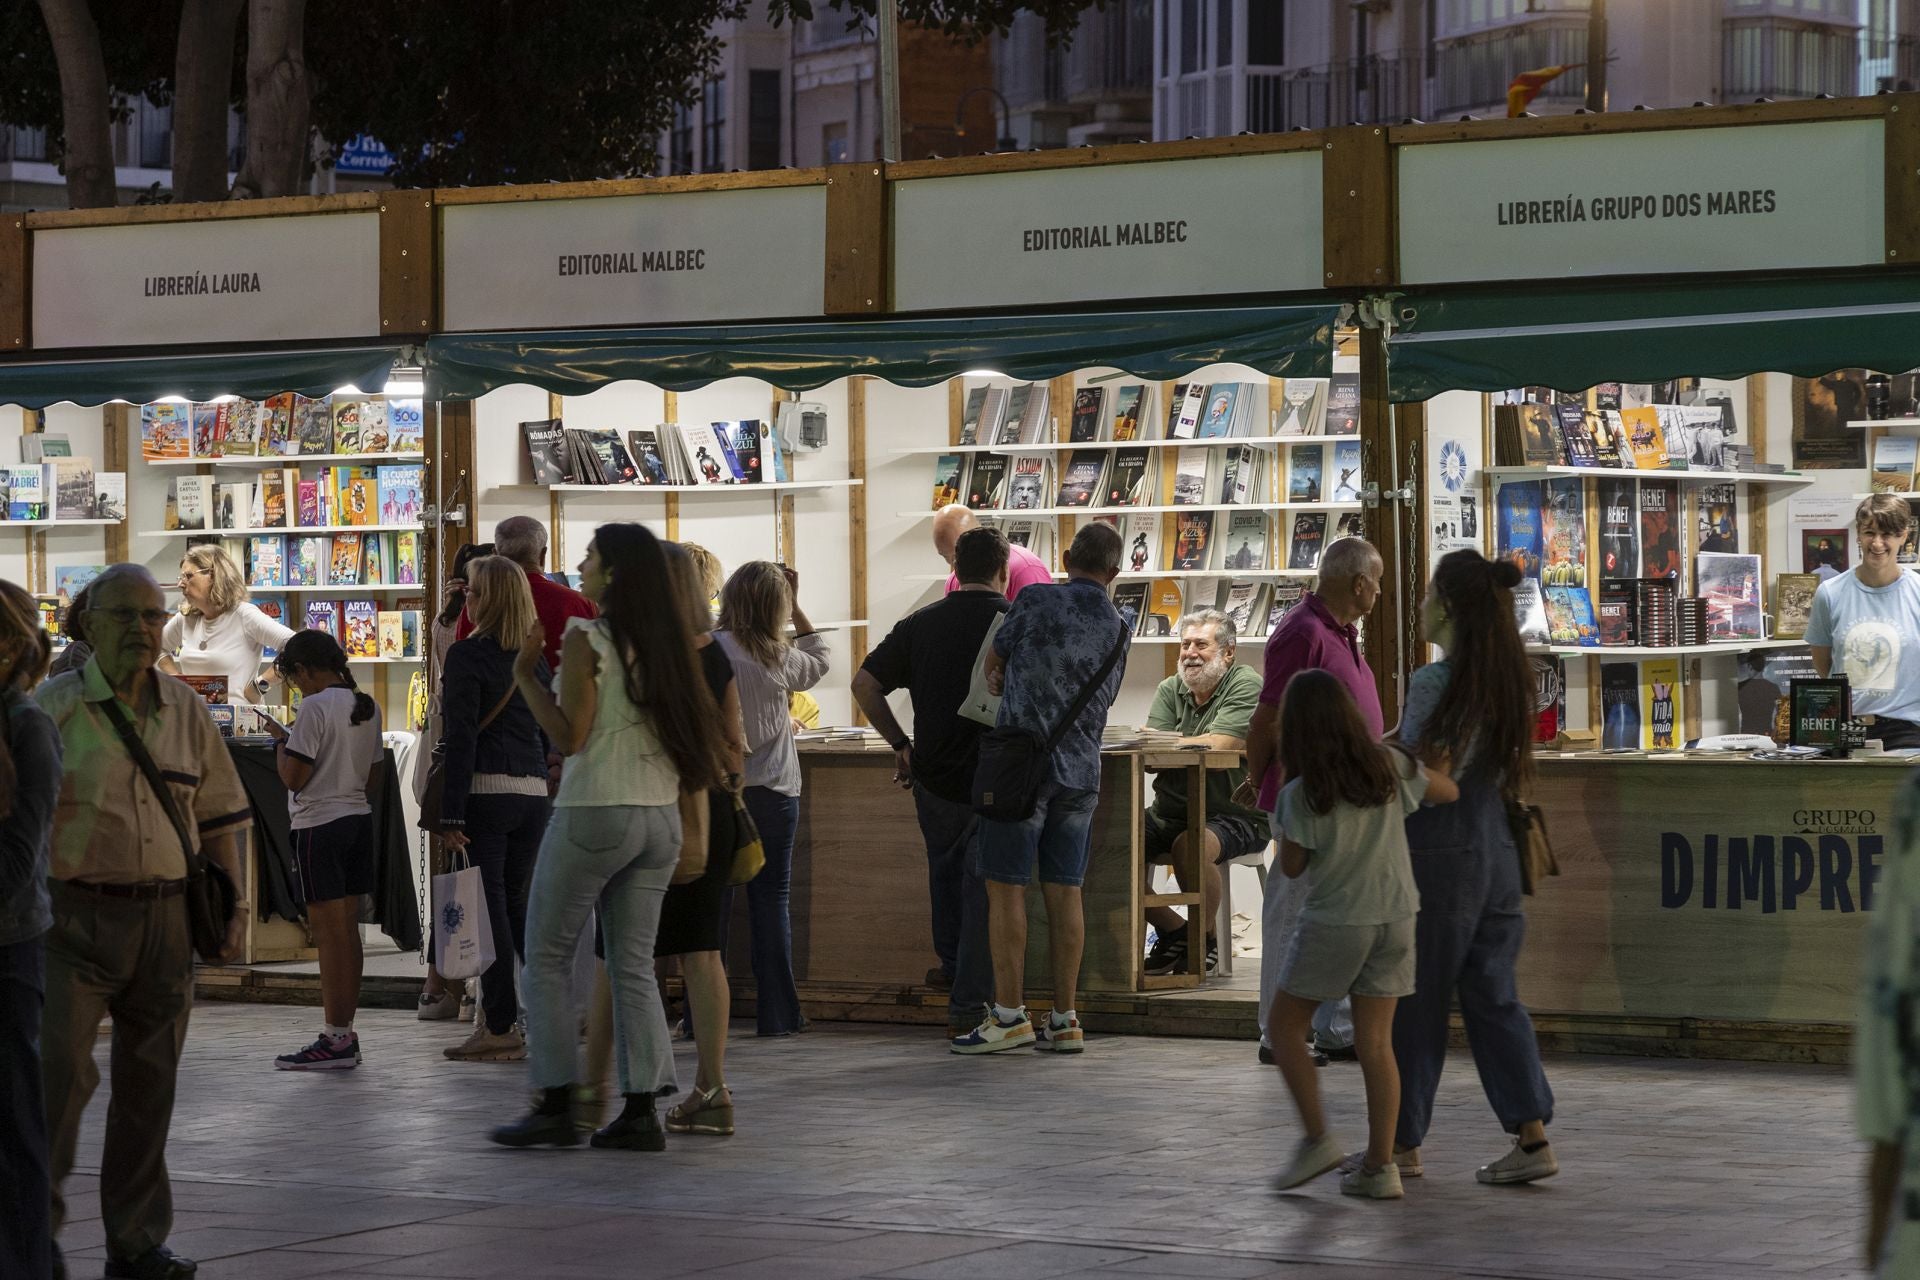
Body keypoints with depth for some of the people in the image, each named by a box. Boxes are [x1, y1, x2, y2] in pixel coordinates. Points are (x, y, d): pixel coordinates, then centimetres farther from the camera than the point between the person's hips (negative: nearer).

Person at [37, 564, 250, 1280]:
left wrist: (235, 906, 11)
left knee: (149, 1085, 8)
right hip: (74, 917, -4)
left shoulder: (185, 710, 10)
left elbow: (218, 814, 17)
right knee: (59, 1072, -13)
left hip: (165, 918, 4)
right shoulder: (54, 706, -3)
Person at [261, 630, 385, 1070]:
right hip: (359, 819, 8)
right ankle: (346, 1033, 14)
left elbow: (293, 777, -15)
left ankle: (335, 1039, -8)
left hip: (320, 825, -8)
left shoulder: (315, 707, -14)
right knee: (348, 932, 11)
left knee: (329, 935, -7)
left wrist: (280, 740, -1)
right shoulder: (368, 708, 10)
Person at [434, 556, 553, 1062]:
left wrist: (451, 813, -12)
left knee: (490, 906, -3)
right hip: (534, 793, 6)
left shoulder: (468, 654, -7)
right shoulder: (535, 658, 13)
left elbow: (460, 736, -11)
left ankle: (501, 1028, -3)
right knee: (515, 903, 16)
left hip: (486, 792, -6)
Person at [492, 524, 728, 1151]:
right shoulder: (668, 643, 8)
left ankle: (556, 1104, -1)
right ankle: (641, 1110, 3)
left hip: (594, 814, -6)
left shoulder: (586, 640, -11)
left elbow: (568, 736, -14)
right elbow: (697, 729, 11)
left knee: (548, 957, 4)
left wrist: (526, 675, -6)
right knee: (634, 963, 9)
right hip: (662, 817, 6)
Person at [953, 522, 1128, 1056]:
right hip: (1081, 771, 5)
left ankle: (1009, 1016, -3)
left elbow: (994, 664, 5)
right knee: (1064, 893, 7)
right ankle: (1064, 1021, 7)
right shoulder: (1118, 630, 8)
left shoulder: (1037, 601, -7)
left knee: (1006, 889, -1)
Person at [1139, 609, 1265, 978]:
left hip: (1236, 816, -6)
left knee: (1191, 845, -35)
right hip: (1171, 813, 6)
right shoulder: (1171, 690, 12)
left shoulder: (1246, 686, -7)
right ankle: (1172, 930, 4)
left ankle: (1204, 938, -10)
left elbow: (1220, 745, -21)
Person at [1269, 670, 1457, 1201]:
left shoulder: (1302, 795, -16)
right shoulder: (1387, 765, -5)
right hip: (1394, 918, 4)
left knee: (1285, 1025, 12)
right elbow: (1448, 792, 10)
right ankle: (1379, 1166, 2)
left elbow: (1291, 867, -4)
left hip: (1333, 922, -4)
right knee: (1375, 1043, 6)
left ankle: (1316, 1138, 4)